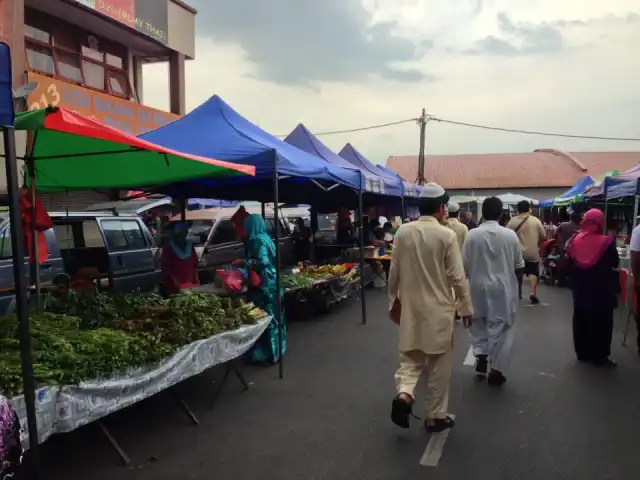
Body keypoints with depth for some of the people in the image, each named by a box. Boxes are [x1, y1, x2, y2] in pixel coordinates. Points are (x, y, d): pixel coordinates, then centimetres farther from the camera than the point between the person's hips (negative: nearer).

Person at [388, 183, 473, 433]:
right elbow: (457, 277, -10)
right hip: (439, 308, -3)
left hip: (410, 307, 3)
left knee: (411, 356, 17)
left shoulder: (403, 232, -4)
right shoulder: (447, 235, -13)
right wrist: (466, 307, 2)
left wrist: (394, 300, 15)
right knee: (439, 363, 11)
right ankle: (436, 416, 21)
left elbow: (394, 271, 2)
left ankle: (404, 393, -7)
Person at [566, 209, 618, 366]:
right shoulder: (607, 242, -15)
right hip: (602, 289, -4)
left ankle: (582, 353, 23)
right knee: (601, 322, 7)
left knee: (581, 320, 14)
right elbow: (615, 263, -2)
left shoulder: (575, 240, -6)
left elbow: (569, 263, 2)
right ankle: (600, 357, 12)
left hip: (581, 288, 4)